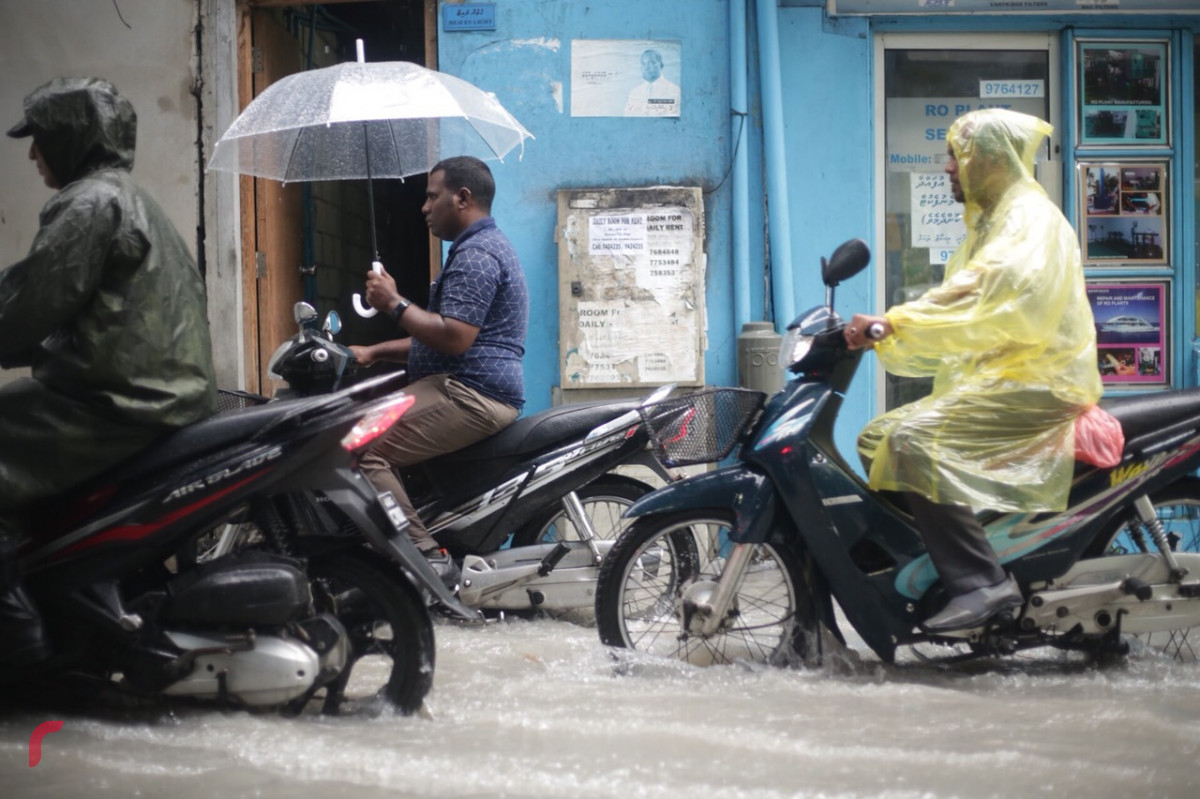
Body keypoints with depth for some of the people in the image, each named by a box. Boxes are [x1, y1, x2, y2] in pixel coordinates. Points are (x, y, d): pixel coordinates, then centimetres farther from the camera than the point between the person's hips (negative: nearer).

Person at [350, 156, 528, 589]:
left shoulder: (475, 256, -12)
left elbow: (454, 338, -24)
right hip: (471, 393, 12)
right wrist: (374, 352, 19)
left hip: (470, 395, -12)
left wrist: (395, 304, -14)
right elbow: (439, 339, 28)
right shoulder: (482, 246, 24)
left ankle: (427, 556, -26)